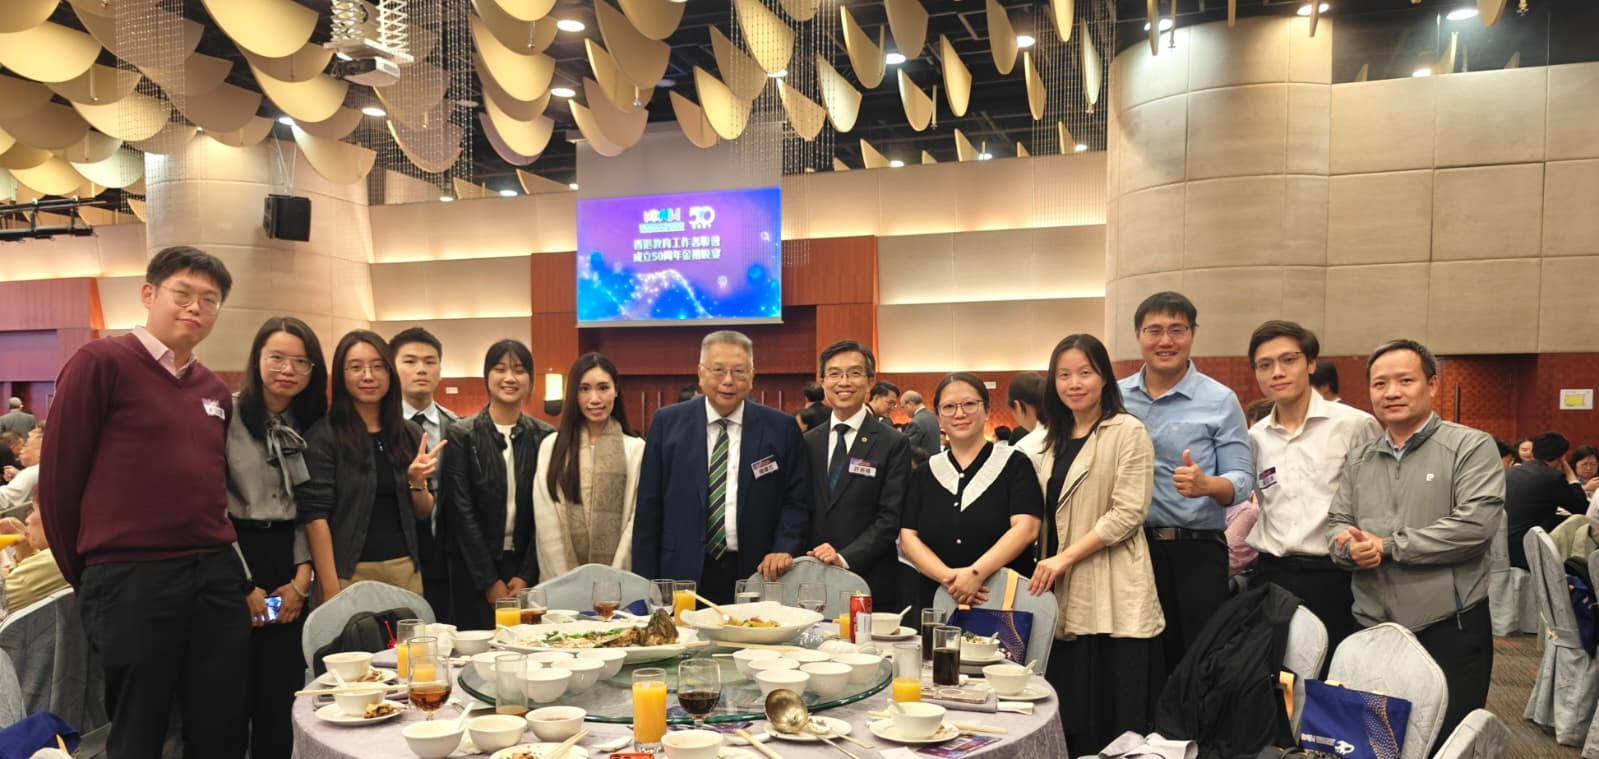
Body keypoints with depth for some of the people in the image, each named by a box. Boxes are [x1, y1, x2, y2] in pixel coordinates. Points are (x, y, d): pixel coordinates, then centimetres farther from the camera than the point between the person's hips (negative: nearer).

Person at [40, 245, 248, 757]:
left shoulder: (214, 390, 14)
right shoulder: (101, 362, -5)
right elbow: (59, 474, -5)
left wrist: (218, 557, 11)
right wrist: (85, 575, 2)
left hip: (217, 576, 6)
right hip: (131, 581, -5)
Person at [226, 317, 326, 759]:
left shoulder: (312, 426, 9)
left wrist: (302, 578, -1)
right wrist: (244, 584, -9)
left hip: (289, 564, 4)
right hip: (234, 560, -4)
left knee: (282, 691, 7)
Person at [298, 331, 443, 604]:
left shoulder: (410, 433, 7)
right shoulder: (323, 435, -5)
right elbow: (315, 516, -10)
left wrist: (417, 482, -8)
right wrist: (330, 590, -16)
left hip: (405, 569, 4)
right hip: (349, 572, -4)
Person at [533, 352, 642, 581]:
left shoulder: (636, 449, 0)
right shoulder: (551, 447, 3)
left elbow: (635, 521, -3)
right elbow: (546, 522, -1)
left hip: (617, 581, -1)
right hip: (562, 581, 1)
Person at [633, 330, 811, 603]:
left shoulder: (781, 428, 2)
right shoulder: (667, 422, 3)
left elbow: (796, 501, 6)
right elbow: (649, 507, 3)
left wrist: (784, 549, -11)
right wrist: (646, 582, -1)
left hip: (757, 574, 0)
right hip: (683, 575, 0)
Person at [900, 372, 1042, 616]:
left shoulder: (1014, 464, 1)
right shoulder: (925, 474, 10)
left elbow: (1026, 528, -11)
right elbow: (908, 537, 2)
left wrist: (977, 573, -22)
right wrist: (948, 577, -15)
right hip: (934, 601, 3)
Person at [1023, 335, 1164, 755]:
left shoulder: (1128, 432, -5)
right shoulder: (1053, 440, 17)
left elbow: (1128, 513, -13)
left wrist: (1065, 558, -15)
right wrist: (1045, 566, 6)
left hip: (1113, 598, -6)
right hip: (1067, 597, 7)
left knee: (1116, 717, -2)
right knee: (1071, 714, 10)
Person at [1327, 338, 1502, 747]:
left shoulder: (1471, 446, -5)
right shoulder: (1358, 460, 12)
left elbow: (1475, 525, -17)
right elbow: (1336, 526, 9)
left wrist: (1387, 547, -14)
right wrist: (1350, 547, -15)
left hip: (1449, 629, -4)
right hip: (1371, 629, 5)